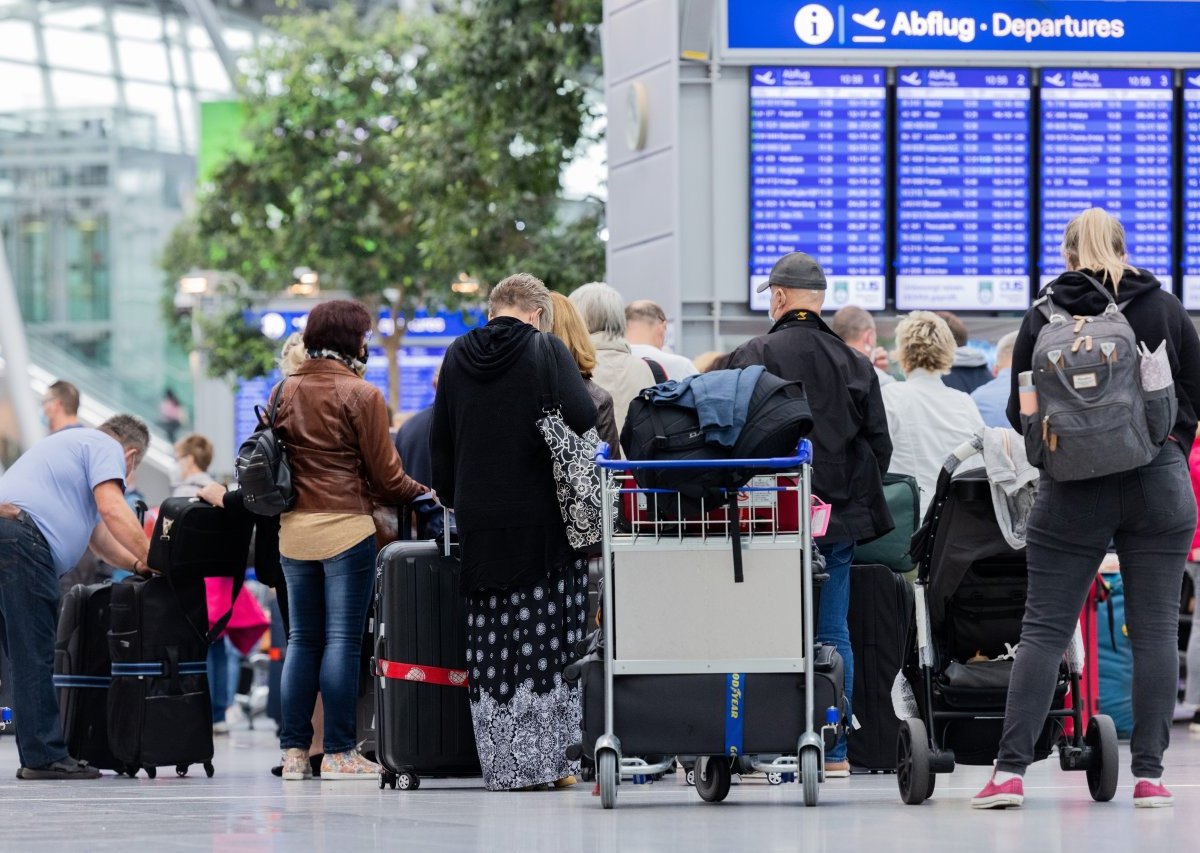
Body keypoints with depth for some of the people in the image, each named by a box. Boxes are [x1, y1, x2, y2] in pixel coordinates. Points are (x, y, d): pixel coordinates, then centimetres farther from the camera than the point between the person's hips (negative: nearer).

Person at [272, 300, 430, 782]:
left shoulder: (283, 392, 7)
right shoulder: (361, 395, -9)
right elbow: (384, 473, -6)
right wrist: (422, 494, 10)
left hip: (293, 529, 6)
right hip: (345, 526, -6)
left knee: (302, 639, 11)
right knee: (343, 640, -2)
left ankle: (294, 751, 9)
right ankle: (339, 753, -2)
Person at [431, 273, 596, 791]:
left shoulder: (457, 358, 9)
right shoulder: (546, 350, -4)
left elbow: (440, 441, 14)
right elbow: (582, 419, -13)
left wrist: (452, 498, 23)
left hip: (479, 520, 4)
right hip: (544, 516, -4)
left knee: (493, 646, 5)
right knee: (549, 639, 0)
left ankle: (505, 765, 4)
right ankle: (549, 760, -3)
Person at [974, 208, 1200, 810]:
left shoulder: (1043, 317, 0)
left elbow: (1020, 412, 4)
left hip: (1073, 491, -1)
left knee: (1044, 629, 0)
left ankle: (1011, 770, -7)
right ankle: (1148, 775, 1)